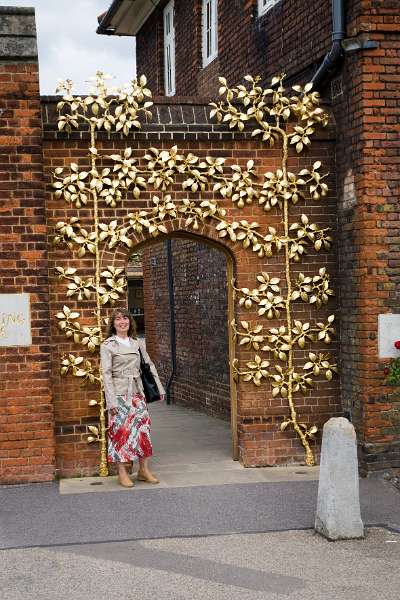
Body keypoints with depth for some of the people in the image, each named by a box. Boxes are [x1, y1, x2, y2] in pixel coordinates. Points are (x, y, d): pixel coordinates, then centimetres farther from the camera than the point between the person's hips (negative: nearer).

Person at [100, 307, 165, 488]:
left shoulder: (137, 343, 10)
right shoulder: (108, 345, -4)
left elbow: (149, 365, 16)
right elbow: (106, 373, -9)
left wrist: (159, 387, 12)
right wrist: (111, 400, -15)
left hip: (137, 392, 5)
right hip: (119, 393, -5)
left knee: (143, 428, 4)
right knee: (121, 430, -3)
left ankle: (144, 470, 14)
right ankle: (122, 473, 8)